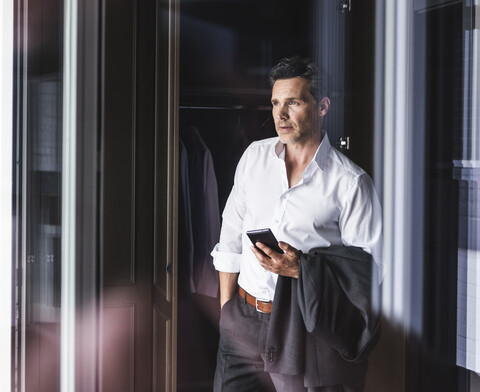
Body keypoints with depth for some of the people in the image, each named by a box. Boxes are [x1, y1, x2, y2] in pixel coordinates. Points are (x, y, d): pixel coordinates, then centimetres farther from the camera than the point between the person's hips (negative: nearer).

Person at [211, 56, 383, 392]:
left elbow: (368, 268, -8)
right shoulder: (254, 156, 7)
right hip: (244, 320, 4)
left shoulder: (351, 183, -7)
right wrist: (225, 310, 11)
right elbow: (231, 233, 12)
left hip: (309, 326, -4)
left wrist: (300, 270, -19)